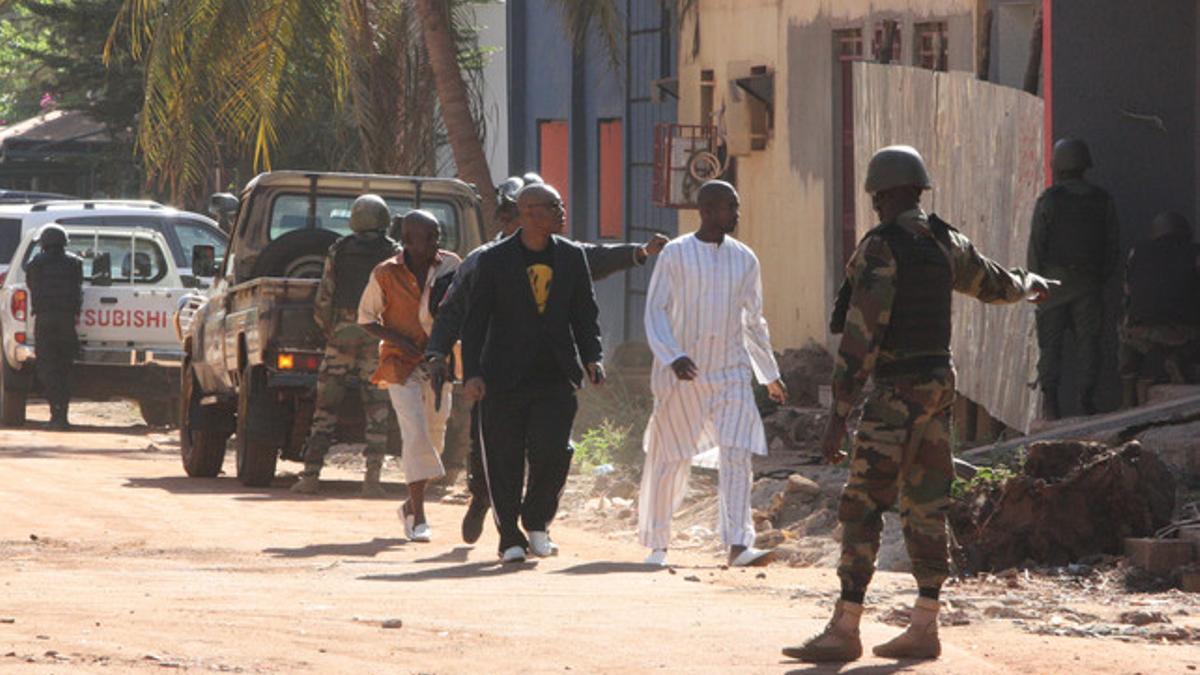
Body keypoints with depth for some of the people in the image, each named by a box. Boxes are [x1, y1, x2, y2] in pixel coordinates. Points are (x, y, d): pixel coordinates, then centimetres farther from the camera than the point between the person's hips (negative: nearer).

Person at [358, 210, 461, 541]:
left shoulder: (449, 266, 0)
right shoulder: (386, 275, -7)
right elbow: (366, 318, 1)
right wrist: (400, 340, -14)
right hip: (401, 364, -4)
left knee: (434, 436, 10)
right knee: (415, 435, -15)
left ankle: (411, 505, 32)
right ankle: (418, 519, -13)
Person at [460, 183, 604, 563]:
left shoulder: (572, 257, 9)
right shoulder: (494, 261, -1)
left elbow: (585, 314, 13)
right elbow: (475, 320, -1)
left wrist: (592, 357, -3)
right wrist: (472, 372, -10)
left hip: (556, 377, 2)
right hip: (505, 377, -2)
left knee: (553, 452, -11)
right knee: (505, 460, 0)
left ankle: (537, 524, 12)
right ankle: (510, 537, 14)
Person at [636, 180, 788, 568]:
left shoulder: (743, 259, 9)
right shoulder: (675, 255, -3)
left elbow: (753, 321, 18)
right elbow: (655, 311, -5)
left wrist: (770, 375, 21)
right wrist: (673, 358, -20)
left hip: (730, 373, 3)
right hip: (682, 375, -3)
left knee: (737, 455, -13)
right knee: (670, 460, 4)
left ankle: (738, 544, -18)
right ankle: (656, 544, 19)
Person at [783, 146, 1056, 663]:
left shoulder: (880, 248, -15)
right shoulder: (945, 243, 9)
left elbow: (861, 336, -19)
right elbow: (993, 282, 29)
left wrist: (838, 416, -18)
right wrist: (1032, 285, 54)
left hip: (898, 391, -8)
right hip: (940, 383, 8)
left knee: (862, 508, -8)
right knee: (925, 508, 10)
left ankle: (844, 630, -11)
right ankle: (923, 629, 12)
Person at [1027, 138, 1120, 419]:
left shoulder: (1049, 200, -5)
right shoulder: (1103, 201, 5)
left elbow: (1036, 244, -5)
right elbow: (1113, 247, 8)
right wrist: (1102, 277, 17)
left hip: (1055, 279, -2)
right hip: (1090, 281, 2)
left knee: (1051, 343, 1)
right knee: (1088, 341, 3)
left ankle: (1050, 400, -7)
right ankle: (1087, 399, -3)